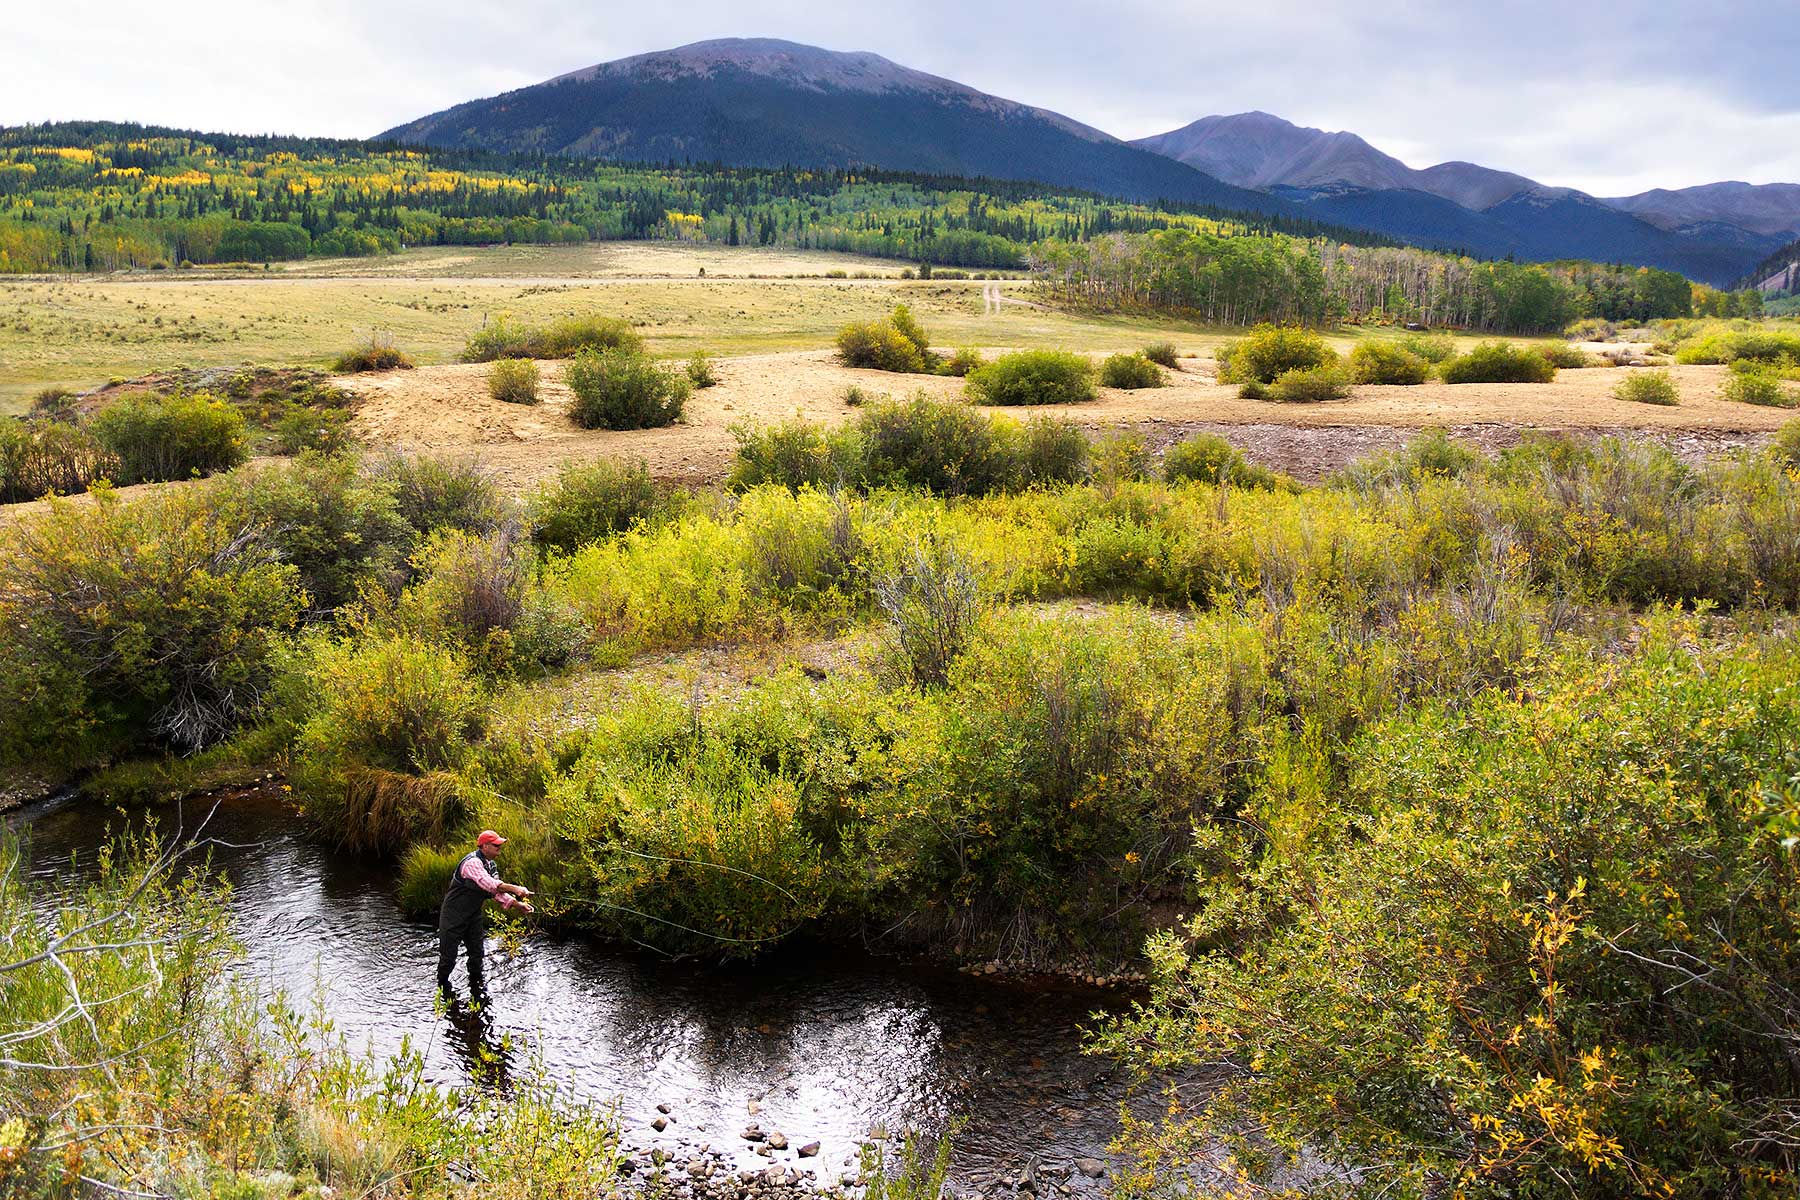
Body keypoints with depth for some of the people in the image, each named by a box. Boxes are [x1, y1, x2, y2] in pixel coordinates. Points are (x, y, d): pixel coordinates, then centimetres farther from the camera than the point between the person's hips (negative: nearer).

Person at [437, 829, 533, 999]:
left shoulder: (490, 865, 5)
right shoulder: (472, 862, -25)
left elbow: (497, 891, 2)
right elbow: (488, 883, -39)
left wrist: (518, 904, -11)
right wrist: (514, 888, -46)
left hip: (474, 915, 8)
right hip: (454, 915, -8)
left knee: (477, 953, 11)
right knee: (448, 955, 2)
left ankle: (476, 988, 27)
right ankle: (442, 987, 24)